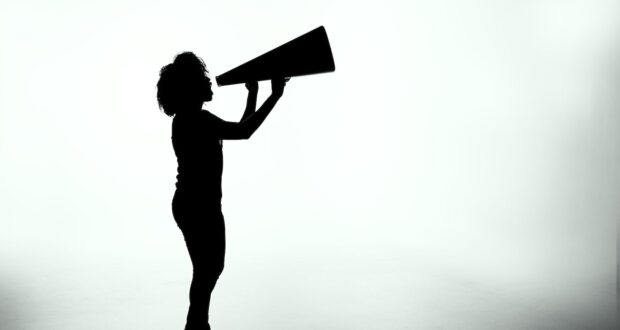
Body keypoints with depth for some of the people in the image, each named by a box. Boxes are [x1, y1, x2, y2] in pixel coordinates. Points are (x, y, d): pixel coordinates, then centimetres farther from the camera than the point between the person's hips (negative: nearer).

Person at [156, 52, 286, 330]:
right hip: (197, 206, -11)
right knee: (206, 270, 0)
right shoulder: (193, 119, -19)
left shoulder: (194, 119, 14)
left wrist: (253, 95, 21)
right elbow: (243, 132, -27)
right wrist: (275, 95, -22)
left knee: (211, 267, 19)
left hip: (201, 205, 11)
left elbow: (239, 129, 22)